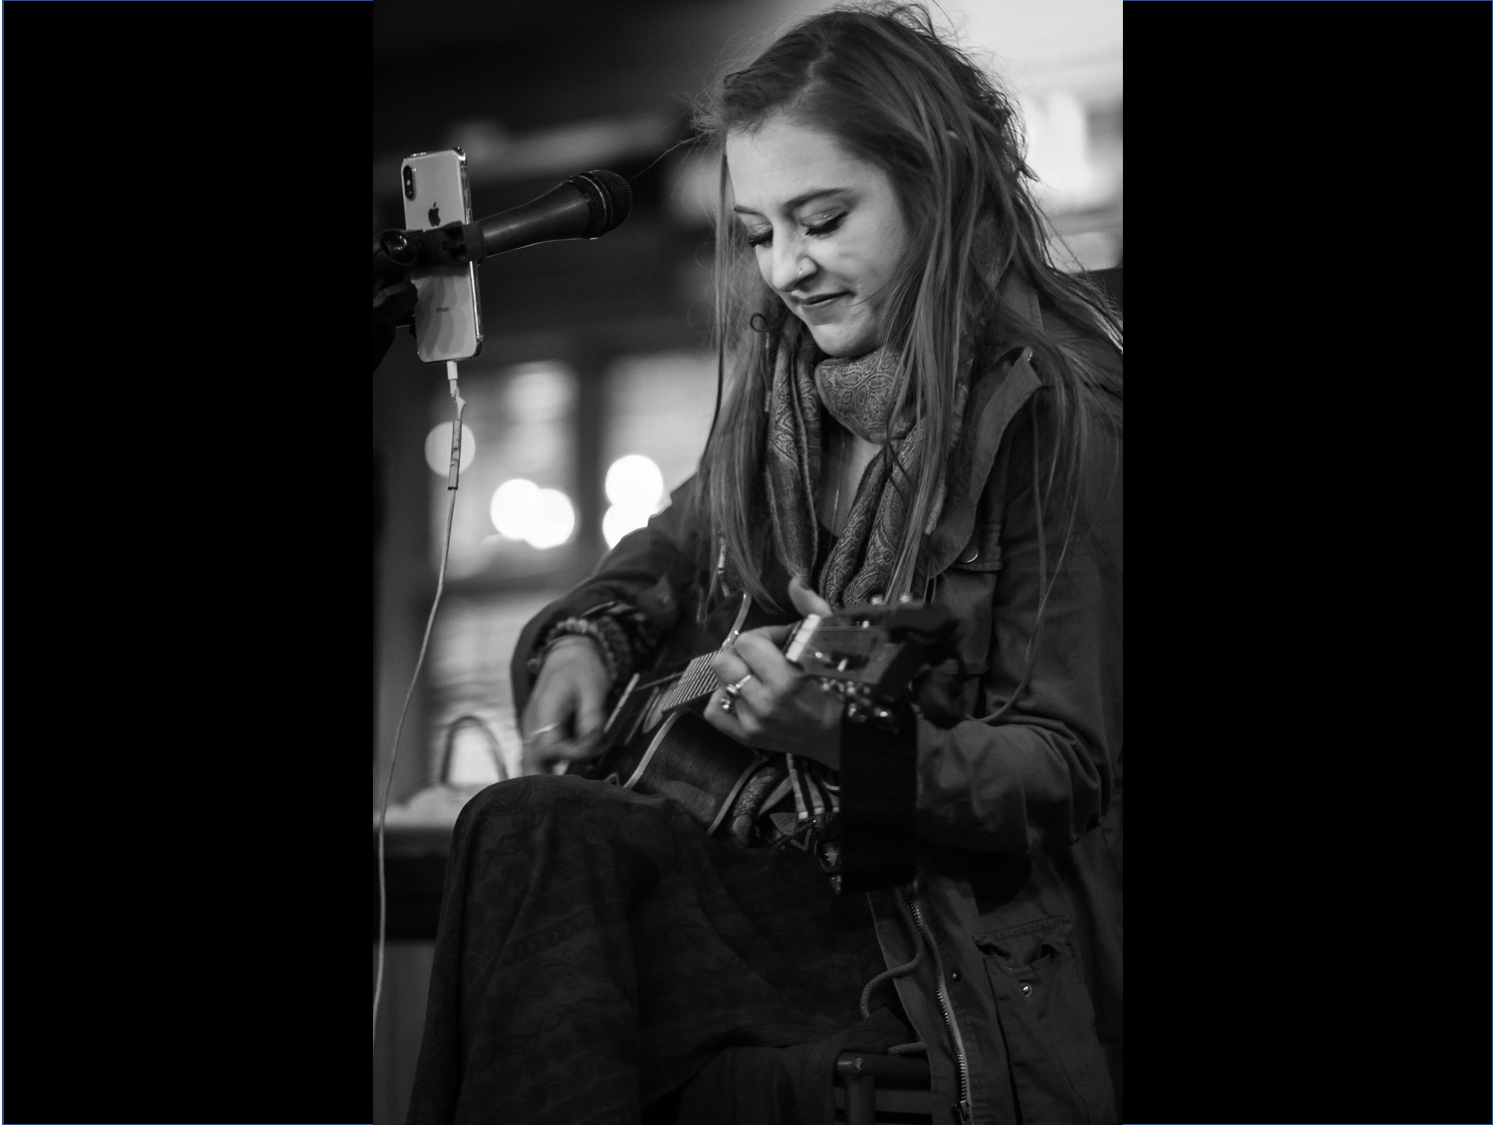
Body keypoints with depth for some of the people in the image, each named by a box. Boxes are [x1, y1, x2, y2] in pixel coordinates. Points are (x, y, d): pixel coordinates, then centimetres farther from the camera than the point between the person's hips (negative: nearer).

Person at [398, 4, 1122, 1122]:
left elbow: (1069, 770, -12)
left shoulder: (1057, 415, -11)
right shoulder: (788, 397, 10)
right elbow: (675, 548, 30)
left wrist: (849, 734, -28)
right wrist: (587, 635, 8)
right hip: (791, 887, 6)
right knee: (533, 828, -23)